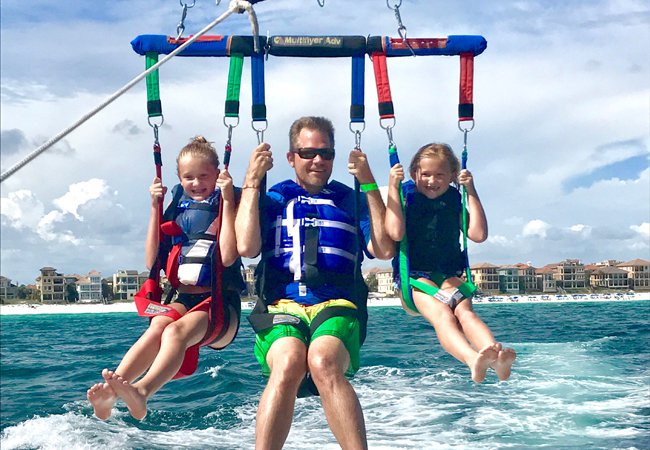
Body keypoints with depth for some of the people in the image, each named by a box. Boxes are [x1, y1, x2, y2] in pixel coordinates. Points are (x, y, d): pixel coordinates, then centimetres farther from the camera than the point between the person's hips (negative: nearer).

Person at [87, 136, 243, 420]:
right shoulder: (178, 211, 18)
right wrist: (155, 208, 7)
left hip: (220, 302, -3)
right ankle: (110, 393, -52)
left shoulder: (228, 207, 6)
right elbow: (153, 261, 11)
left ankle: (141, 392, -60)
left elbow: (228, 256, -13)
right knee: (158, 327, -31)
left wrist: (228, 200, -11)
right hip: (182, 298, 4)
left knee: (176, 331, -35)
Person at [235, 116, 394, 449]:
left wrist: (369, 184, 5)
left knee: (323, 362, -36)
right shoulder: (272, 198, 20)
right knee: (288, 364, -35)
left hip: (336, 306, 0)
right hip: (282, 306, 0)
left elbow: (384, 249, 6)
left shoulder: (350, 199, 21)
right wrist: (251, 181, 6)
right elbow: (247, 247, 1)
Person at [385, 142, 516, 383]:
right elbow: (395, 233, -13)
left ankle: (496, 358, -58)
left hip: (449, 275, 3)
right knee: (442, 315, -34)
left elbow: (478, 234, 2)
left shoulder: (455, 198, 14)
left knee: (465, 311, -30)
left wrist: (471, 191, 1)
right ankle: (473, 360, -62)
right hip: (414, 277, -3)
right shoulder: (406, 195, 5)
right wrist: (393, 186, -10)